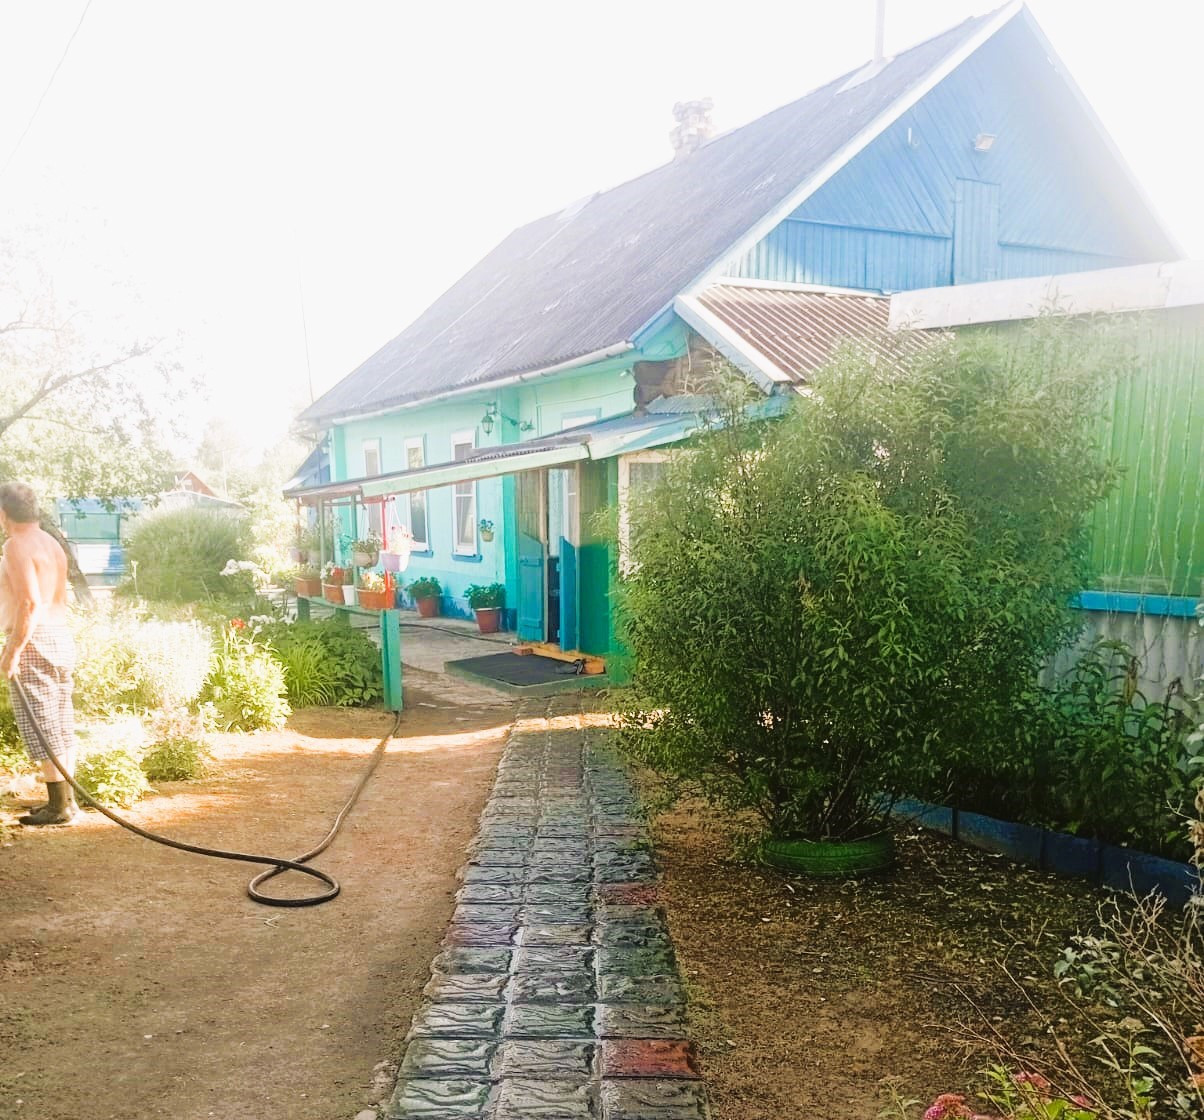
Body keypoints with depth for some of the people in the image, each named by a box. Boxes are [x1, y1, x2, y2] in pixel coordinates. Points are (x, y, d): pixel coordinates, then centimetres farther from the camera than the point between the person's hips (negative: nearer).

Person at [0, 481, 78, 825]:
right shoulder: (51, 543, 16)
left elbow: (29, 602, -21)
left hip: (34, 641, -9)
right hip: (61, 638, 9)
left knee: (40, 726, -5)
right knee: (61, 725, 12)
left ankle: (58, 807, -3)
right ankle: (65, 799, 18)